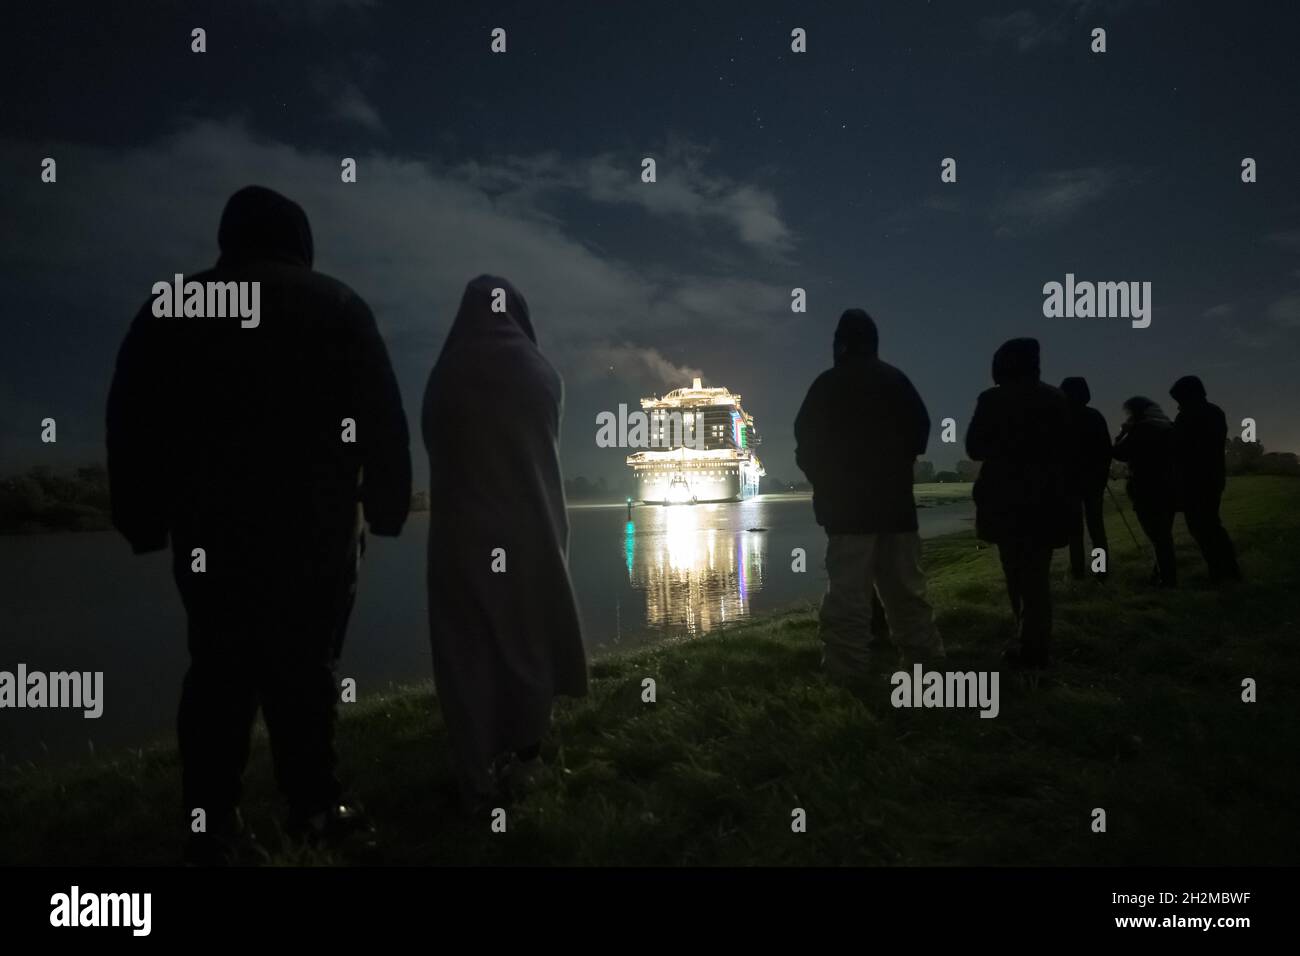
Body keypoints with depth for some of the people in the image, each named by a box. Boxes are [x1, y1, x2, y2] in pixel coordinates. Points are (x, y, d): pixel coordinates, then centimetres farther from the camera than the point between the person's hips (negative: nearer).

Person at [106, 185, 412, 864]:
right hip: (314, 522, -2)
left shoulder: (174, 307, 12)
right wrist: (386, 507, 3)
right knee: (304, 662, 3)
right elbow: (382, 420, 0)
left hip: (210, 523, 2)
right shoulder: (337, 306, 7)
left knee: (219, 667, 6)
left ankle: (213, 826, 5)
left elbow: (131, 423, 8)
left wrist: (144, 523, 10)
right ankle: (314, 806, 6)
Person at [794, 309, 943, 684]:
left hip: (846, 501, -4)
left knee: (848, 590, -5)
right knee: (904, 585, 15)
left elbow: (806, 440, -6)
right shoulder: (897, 380, 5)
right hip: (895, 498, 4)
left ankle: (849, 667, -7)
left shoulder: (828, 385, -6)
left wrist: (821, 478, 11)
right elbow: (920, 428, 7)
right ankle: (926, 652, 22)